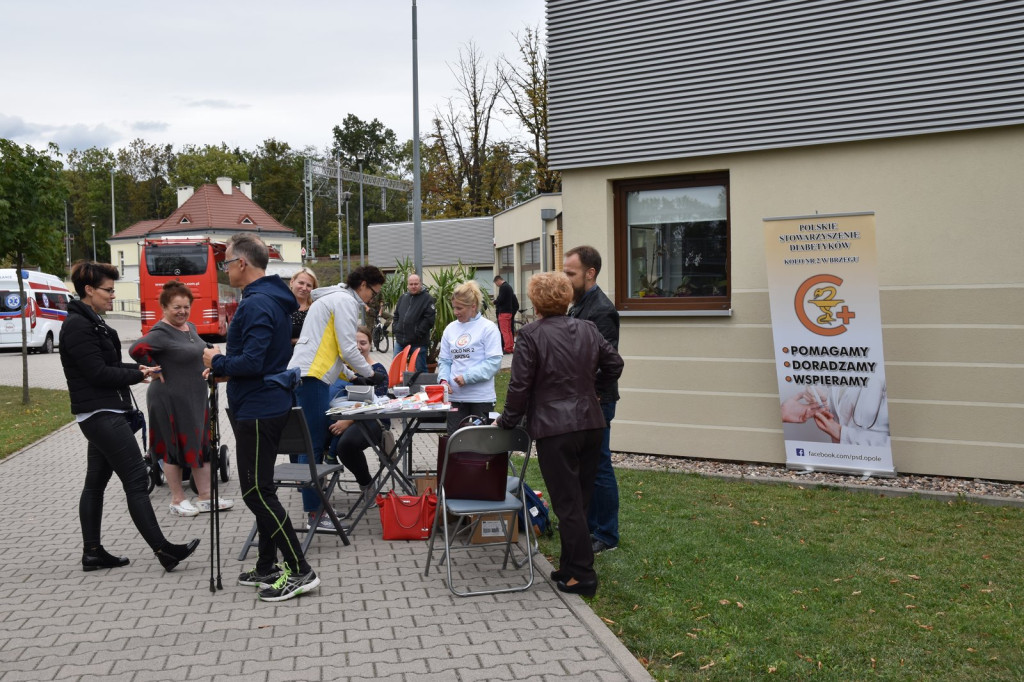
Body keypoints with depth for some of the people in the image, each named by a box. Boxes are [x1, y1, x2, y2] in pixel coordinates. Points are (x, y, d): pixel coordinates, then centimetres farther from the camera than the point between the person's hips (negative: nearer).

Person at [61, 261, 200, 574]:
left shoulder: (90, 321, 15)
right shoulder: (78, 326, -16)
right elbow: (99, 373, -20)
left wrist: (137, 368, 3)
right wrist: (139, 375, -10)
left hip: (101, 414, 10)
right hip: (101, 414, -10)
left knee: (95, 483, 12)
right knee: (136, 480, -8)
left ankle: (92, 552, 19)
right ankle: (163, 550, -4)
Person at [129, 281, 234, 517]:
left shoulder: (190, 327, 9)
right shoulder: (161, 333, -17)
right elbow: (136, 349, -31)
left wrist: (207, 368, 8)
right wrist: (156, 371, -22)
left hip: (196, 398, 8)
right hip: (171, 400, -8)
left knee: (200, 445, 12)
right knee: (175, 447, 4)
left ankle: (205, 497, 22)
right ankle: (178, 500, 17)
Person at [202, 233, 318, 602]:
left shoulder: (256, 305, -20)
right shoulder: (275, 299, 13)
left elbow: (251, 362, -26)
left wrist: (217, 361, -9)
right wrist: (222, 363, 14)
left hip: (257, 411, -11)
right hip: (269, 403, 11)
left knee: (257, 492, -5)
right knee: (261, 490, 17)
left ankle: (300, 572, -2)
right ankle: (268, 567, 27)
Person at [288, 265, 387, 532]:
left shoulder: (335, 298, 25)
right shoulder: (346, 301, -7)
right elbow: (348, 349, -12)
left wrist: (353, 375, 23)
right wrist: (371, 374, 1)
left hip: (308, 375, 11)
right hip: (312, 376, -11)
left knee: (315, 443, 12)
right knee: (314, 445, -8)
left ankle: (316, 506, 17)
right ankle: (314, 515, -5)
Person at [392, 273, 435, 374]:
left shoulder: (427, 298, -7)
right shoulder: (403, 297, 13)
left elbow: (429, 319, -14)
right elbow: (396, 315, 21)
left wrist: (418, 333, -17)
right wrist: (396, 330, 8)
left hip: (418, 343, -6)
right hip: (400, 340, 6)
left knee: (419, 369, 3)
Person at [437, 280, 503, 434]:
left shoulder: (488, 328, -6)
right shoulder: (450, 329, 9)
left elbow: (493, 362, -12)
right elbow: (444, 360, 12)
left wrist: (467, 377, -18)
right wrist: (443, 379, -7)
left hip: (481, 397, -4)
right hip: (455, 396, 4)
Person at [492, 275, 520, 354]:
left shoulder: (503, 287, -13)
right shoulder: (508, 286, 16)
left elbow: (500, 299, -21)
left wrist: (495, 301, 0)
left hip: (503, 312, -10)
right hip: (509, 311, 10)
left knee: (504, 331, -7)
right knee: (509, 330, 13)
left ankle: (507, 348, -8)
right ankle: (510, 347, 15)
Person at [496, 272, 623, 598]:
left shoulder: (531, 335, -9)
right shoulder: (587, 329, 7)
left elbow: (520, 385, -9)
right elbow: (614, 364, 14)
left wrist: (507, 421, 4)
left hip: (555, 430, -6)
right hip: (592, 424, 6)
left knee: (568, 505, 2)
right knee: (579, 500, 15)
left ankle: (582, 576, 7)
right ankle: (570, 566, 25)